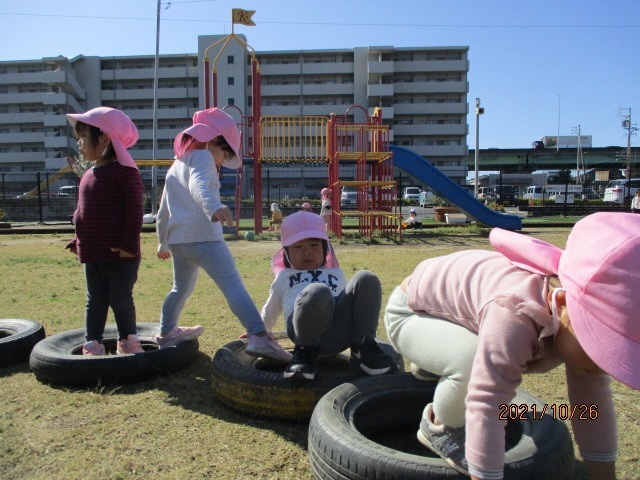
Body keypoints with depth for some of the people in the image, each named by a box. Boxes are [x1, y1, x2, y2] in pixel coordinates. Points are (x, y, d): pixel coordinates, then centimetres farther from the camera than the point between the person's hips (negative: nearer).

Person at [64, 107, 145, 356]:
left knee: (121, 299, 3)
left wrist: (129, 244, -20)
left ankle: (128, 339, 22)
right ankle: (92, 343, 22)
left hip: (120, 253, -7)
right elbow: (81, 212, 21)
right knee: (95, 300, 13)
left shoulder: (124, 171, -12)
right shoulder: (88, 175, 14)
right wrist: (78, 241, 15)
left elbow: (135, 210, -17)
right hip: (91, 253, 8)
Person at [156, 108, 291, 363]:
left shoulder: (176, 166, 28)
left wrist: (163, 243, 45)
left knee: (181, 288, 29)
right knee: (233, 284, -22)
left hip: (176, 239, 9)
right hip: (202, 235, -9)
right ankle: (259, 337, -37)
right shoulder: (202, 156, 2)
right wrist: (215, 206, -42)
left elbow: (163, 211, 34)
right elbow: (198, 185, -23)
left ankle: (166, 332, 46)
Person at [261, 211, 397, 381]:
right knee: (318, 292, -37)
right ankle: (306, 352, -15)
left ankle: (363, 349, -14)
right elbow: (269, 314, 45)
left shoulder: (336, 274, 39)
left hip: (342, 331, 3)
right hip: (305, 326, -3)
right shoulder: (284, 277, 36)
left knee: (366, 279, -22)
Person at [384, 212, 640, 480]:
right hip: (409, 313, -7)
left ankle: (432, 363, 43)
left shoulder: (583, 311, -17)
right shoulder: (515, 317, -44)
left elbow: (594, 405, -9)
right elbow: (485, 408, -44)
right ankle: (438, 427, -2)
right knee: (477, 368, -33)